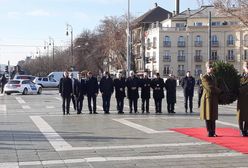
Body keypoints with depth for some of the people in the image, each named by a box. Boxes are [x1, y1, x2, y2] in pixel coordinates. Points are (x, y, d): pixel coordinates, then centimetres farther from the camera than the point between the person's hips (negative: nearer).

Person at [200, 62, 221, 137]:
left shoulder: (214, 77, 16)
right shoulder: (204, 77, -10)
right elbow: (210, 88, -18)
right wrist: (220, 91, -9)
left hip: (214, 99, 7)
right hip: (207, 98, -7)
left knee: (213, 116, 9)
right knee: (208, 117, -1)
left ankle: (213, 132, 15)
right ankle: (209, 132, 4)